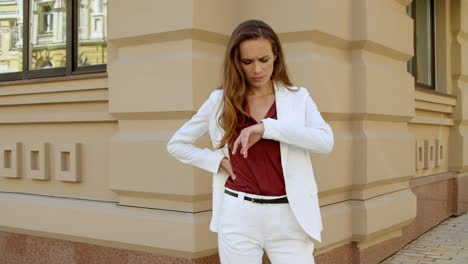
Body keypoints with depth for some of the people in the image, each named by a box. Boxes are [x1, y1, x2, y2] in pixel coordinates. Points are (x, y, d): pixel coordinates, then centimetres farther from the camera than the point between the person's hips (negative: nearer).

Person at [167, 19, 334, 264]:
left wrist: (267, 127, -21)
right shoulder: (220, 100, 3)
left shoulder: (298, 97, 2)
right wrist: (218, 160, -2)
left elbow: (326, 141, -15)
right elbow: (176, 144, 11)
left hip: (289, 216, 0)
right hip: (239, 216, 1)